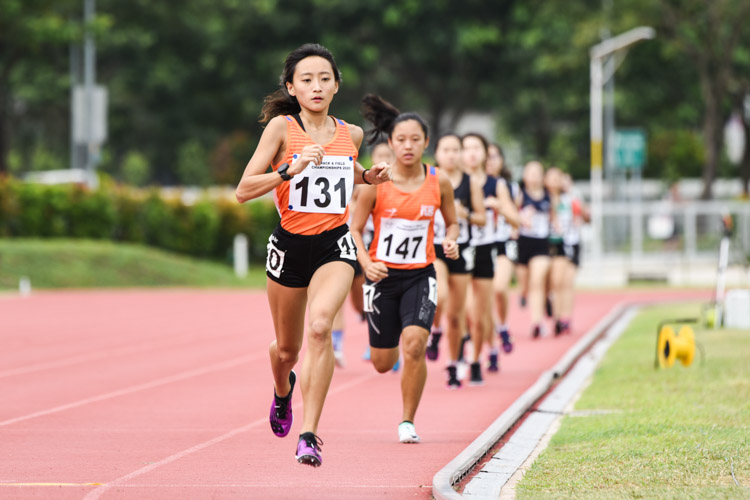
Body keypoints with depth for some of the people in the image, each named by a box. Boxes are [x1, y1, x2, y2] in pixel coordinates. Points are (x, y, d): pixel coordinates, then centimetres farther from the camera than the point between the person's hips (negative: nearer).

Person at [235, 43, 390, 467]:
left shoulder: (351, 134, 4)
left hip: (335, 244, 0)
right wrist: (291, 169, -25)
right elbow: (244, 191, -12)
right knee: (288, 348, 15)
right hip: (290, 244, 0)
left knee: (320, 326, -27)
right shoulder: (281, 127, -7)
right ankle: (283, 388, 54)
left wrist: (369, 177, 7)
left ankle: (310, 433, -23)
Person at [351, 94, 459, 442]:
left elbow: (452, 221, 13)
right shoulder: (376, 184, -9)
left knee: (414, 343, -22)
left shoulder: (439, 183, -3)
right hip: (383, 276, 0)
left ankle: (408, 422, -5)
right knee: (383, 363, 6)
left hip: (420, 276, 0)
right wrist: (366, 264, -19)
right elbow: (354, 230, -3)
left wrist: (450, 241, -9)